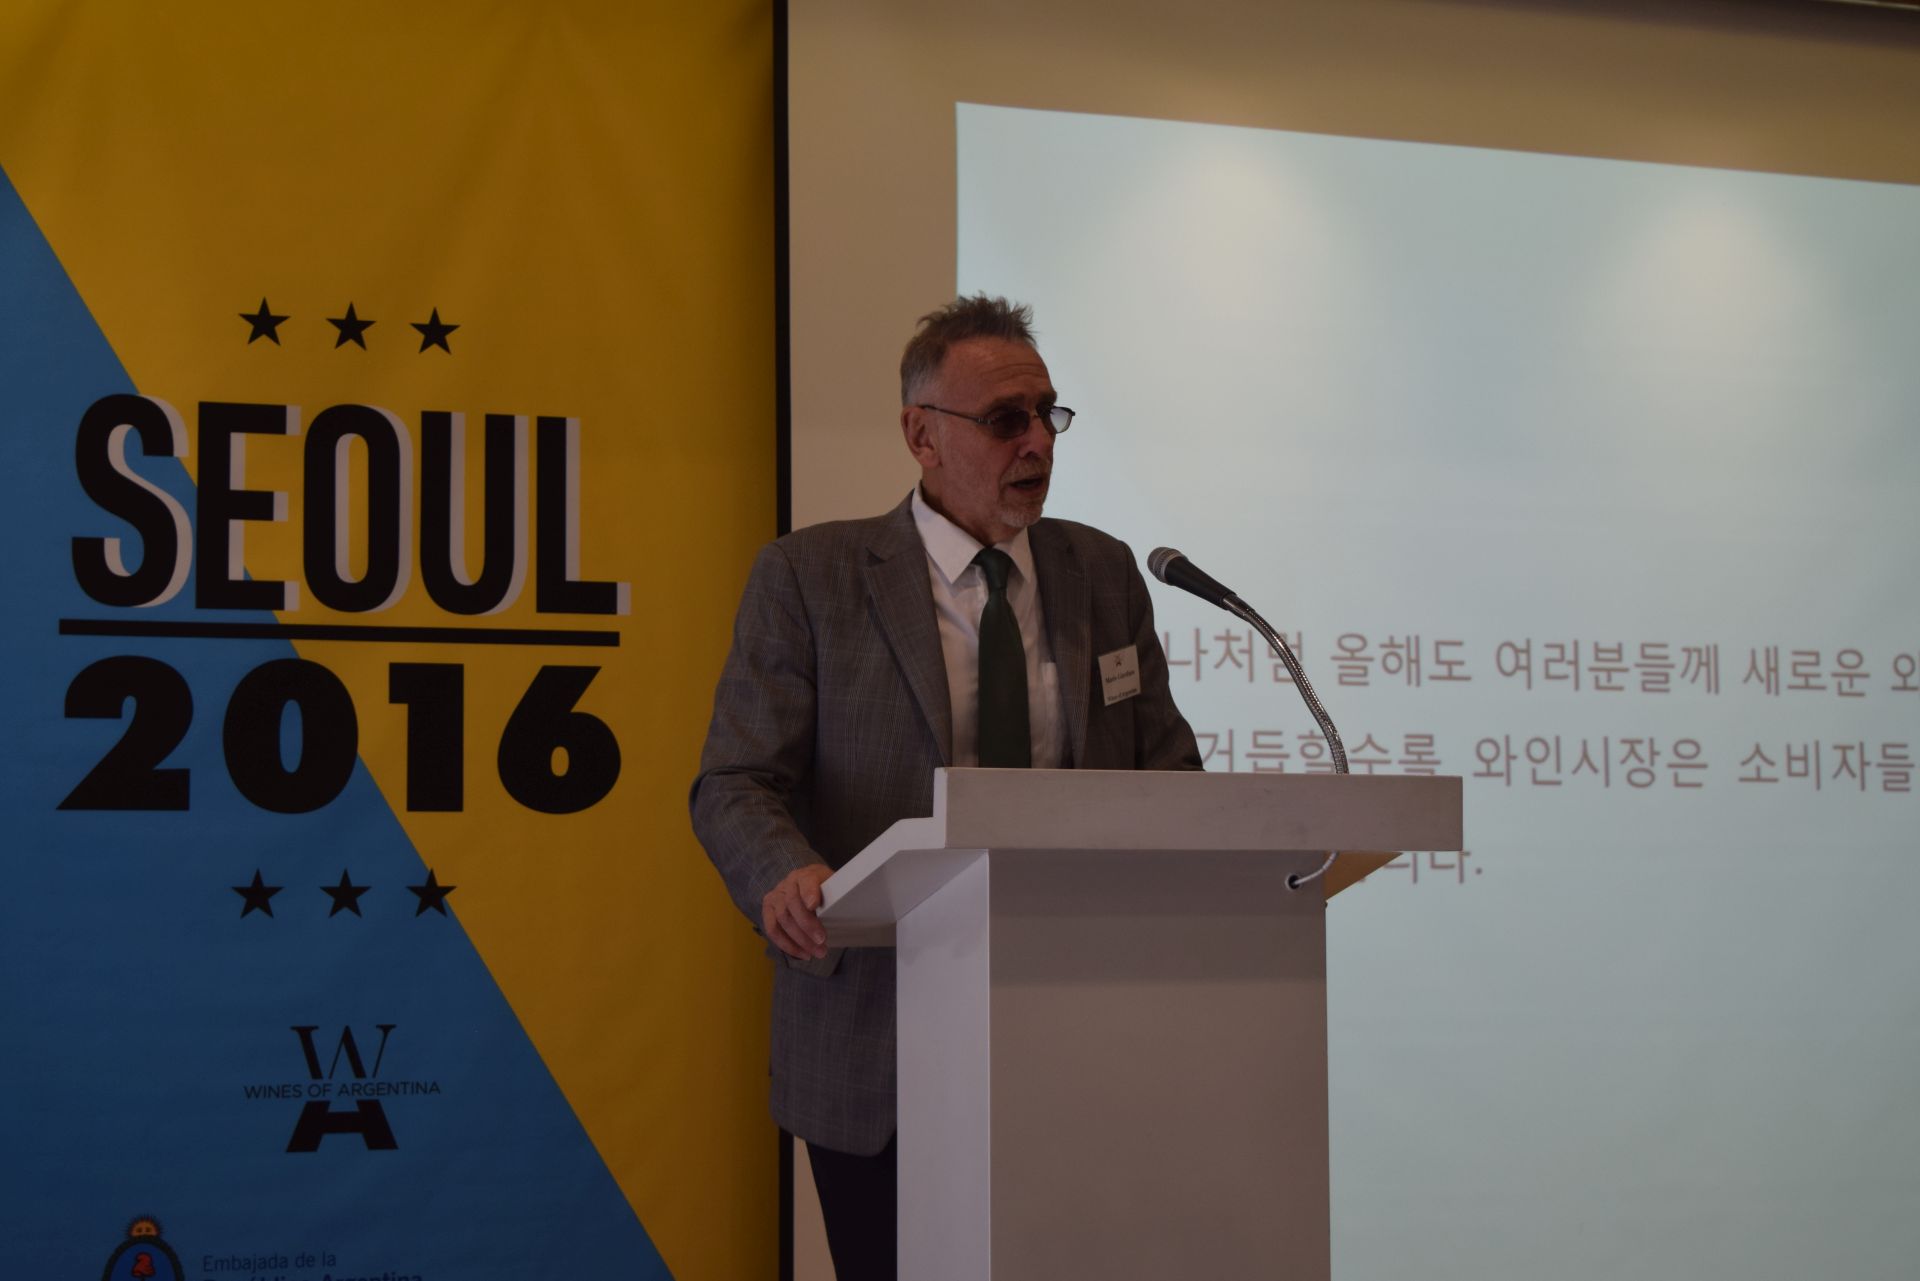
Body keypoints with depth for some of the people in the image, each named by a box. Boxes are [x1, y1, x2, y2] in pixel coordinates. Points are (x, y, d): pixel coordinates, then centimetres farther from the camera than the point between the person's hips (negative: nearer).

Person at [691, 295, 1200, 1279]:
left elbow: (1165, 771, 12)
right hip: (881, 1044, -2)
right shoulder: (809, 578, 1)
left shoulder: (1104, 574, 12)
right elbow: (736, 783, -5)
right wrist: (787, 873, -27)